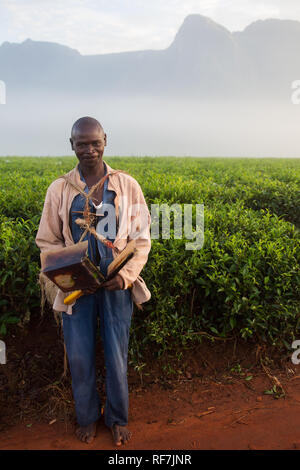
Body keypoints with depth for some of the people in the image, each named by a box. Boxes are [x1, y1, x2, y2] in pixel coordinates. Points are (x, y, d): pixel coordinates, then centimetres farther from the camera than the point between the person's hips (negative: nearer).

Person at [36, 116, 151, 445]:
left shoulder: (127, 185, -2)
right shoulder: (59, 189, -1)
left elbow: (141, 239, 0)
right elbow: (48, 242, 4)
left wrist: (126, 276, -14)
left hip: (116, 285, 0)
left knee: (117, 358, 10)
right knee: (79, 358, 12)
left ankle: (118, 418, 38)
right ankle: (87, 416, 41)